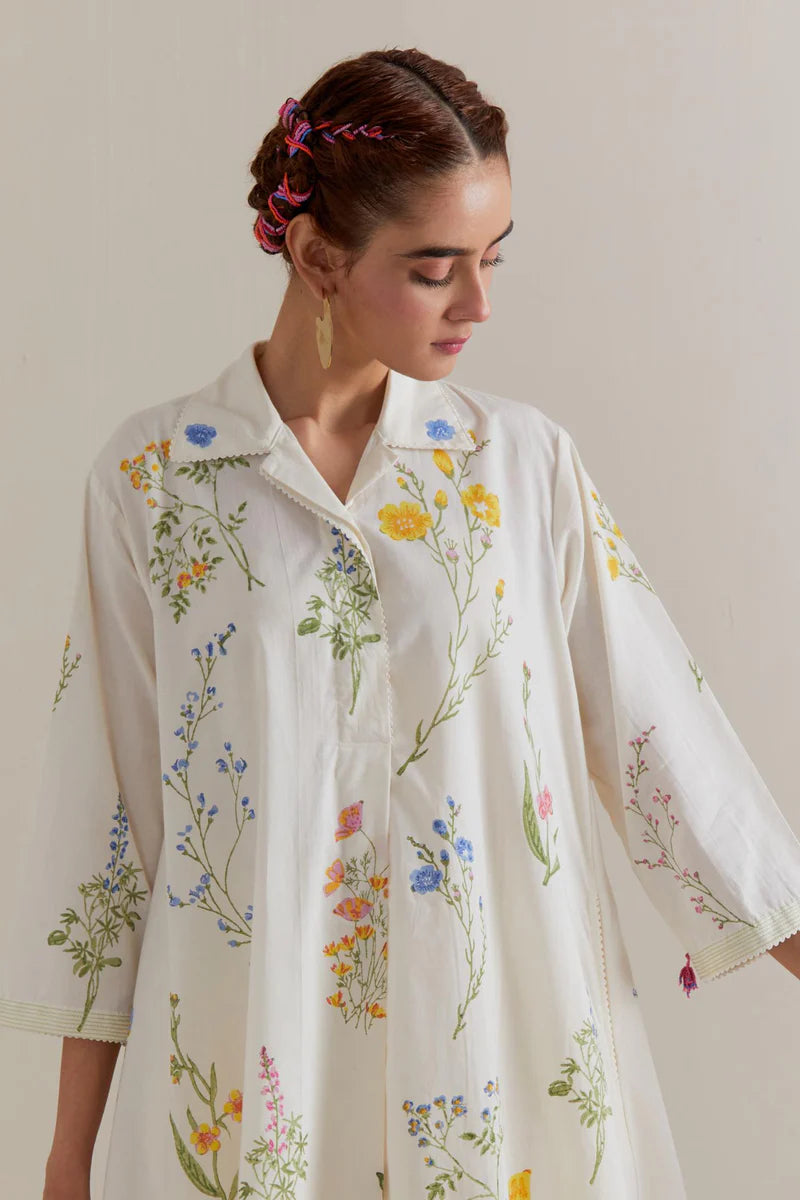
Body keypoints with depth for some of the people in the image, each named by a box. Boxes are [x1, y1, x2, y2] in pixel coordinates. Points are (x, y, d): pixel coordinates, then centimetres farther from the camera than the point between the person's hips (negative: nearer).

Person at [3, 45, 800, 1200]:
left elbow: (664, 741, 1)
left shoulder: (527, 463, -2)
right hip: (249, 1069, -1)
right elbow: (106, 808, -2)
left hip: (511, 1058, 1)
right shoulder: (150, 475, -5)